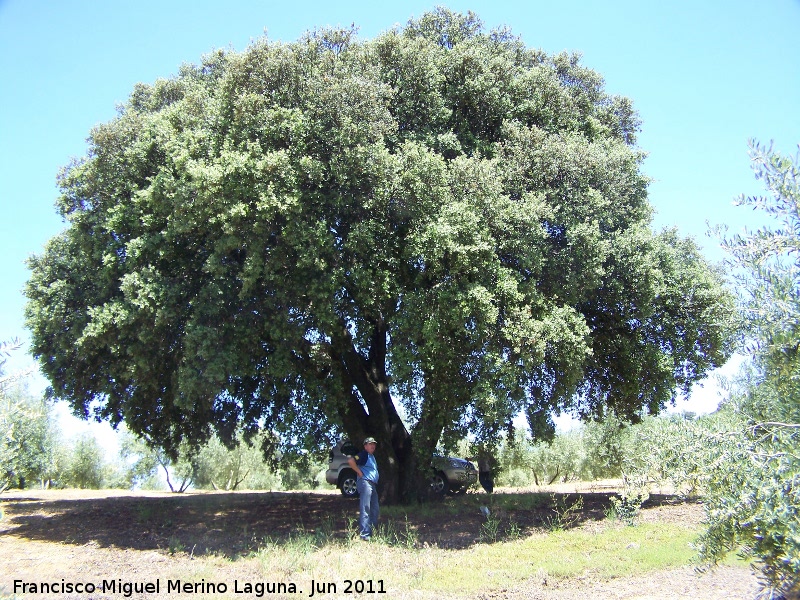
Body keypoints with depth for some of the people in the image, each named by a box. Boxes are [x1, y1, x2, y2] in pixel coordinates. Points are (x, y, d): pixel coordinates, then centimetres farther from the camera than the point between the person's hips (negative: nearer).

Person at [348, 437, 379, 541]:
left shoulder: (372, 457, 22)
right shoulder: (363, 454, -8)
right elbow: (350, 461, -24)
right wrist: (360, 472, -18)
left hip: (373, 484, 10)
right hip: (365, 482, -10)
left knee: (375, 509, 13)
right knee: (365, 509, -12)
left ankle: (373, 531, 23)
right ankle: (364, 534, -12)